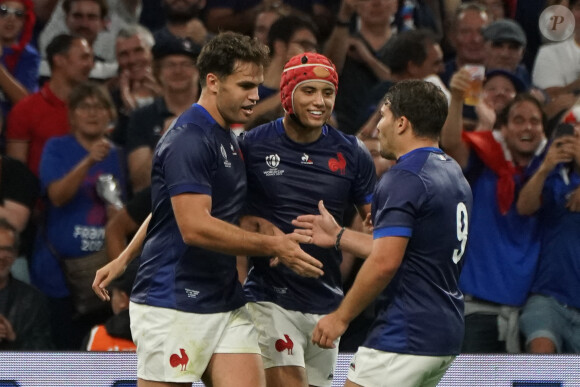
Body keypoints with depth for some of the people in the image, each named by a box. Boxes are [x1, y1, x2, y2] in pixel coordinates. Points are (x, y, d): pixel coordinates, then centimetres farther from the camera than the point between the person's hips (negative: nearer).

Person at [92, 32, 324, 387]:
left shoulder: (227, 140, 16)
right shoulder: (189, 141, -15)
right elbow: (195, 227, -24)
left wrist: (125, 258, 28)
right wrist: (272, 246, -23)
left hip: (226, 303, 9)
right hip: (173, 306, -9)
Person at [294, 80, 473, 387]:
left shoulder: (403, 179, -15)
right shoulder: (452, 173, 16)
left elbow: (385, 262, -22)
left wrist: (341, 316, -13)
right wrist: (338, 236, 27)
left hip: (405, 336, -10)